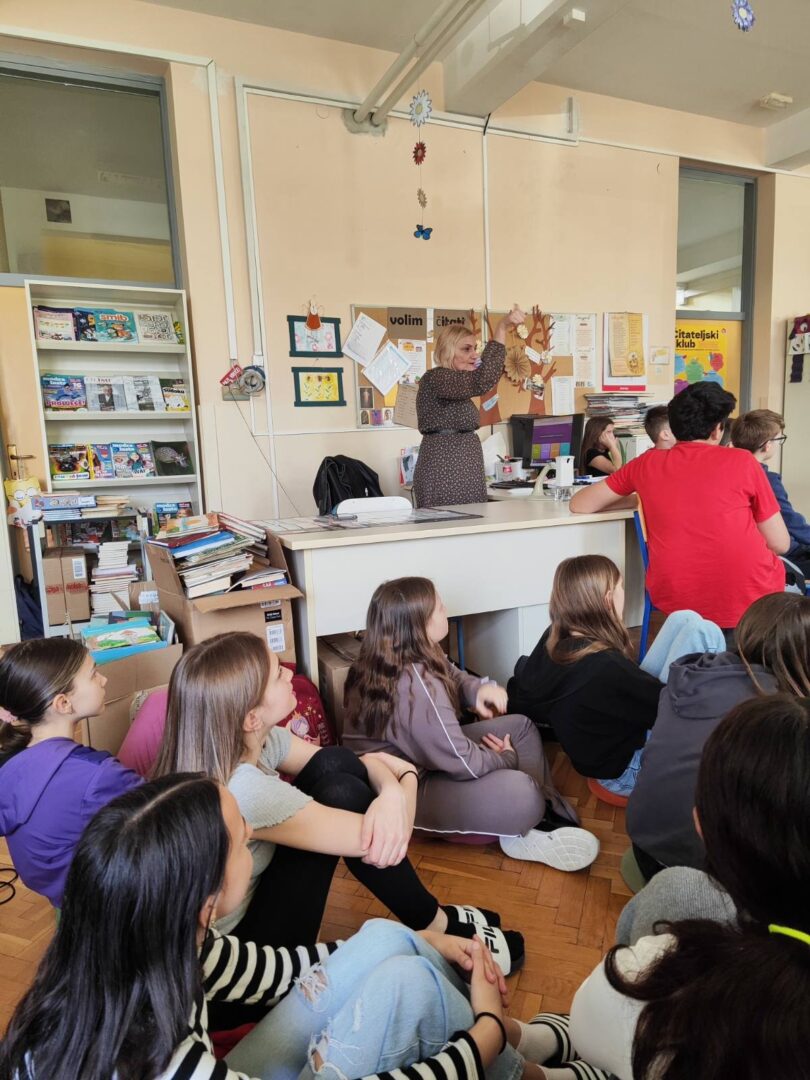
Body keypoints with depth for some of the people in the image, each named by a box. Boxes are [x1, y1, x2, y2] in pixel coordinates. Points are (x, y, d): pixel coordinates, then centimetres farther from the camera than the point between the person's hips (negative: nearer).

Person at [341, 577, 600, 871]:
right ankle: (525, 835, 2)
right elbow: (465, 763, -29)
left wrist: (480, 690, -9)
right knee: (520, 793, -31)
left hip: (420, 755, 11)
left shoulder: (402, 658, -2)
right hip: (405, 791, -11)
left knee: (521, 726, 9)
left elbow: (455, 678, 15)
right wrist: (507, 758, -7)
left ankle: (547, 815, 1)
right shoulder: (415, 684, -32)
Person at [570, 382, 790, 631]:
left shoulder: (646, 465, 0)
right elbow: (780, 544, 1)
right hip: (750, 601, -2)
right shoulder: (742, 461, -5)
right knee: (793, 574, 34)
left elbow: (579, 505, 9)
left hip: (676, 603, 3)